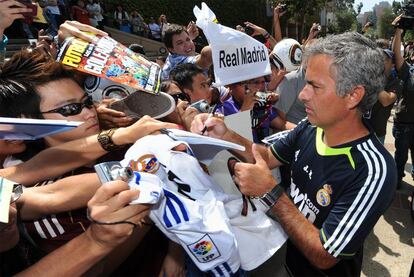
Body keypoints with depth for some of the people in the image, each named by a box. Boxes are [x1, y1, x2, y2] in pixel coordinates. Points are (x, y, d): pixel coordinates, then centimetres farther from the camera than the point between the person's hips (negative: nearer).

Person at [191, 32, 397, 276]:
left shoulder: (374, 171, -30)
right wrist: (224, 135, -14)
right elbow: (268, 157, 2)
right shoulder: (310, 128, -12)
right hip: (283, 245, 5)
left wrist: (270, 192, -29)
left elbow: (324, 256, -26)